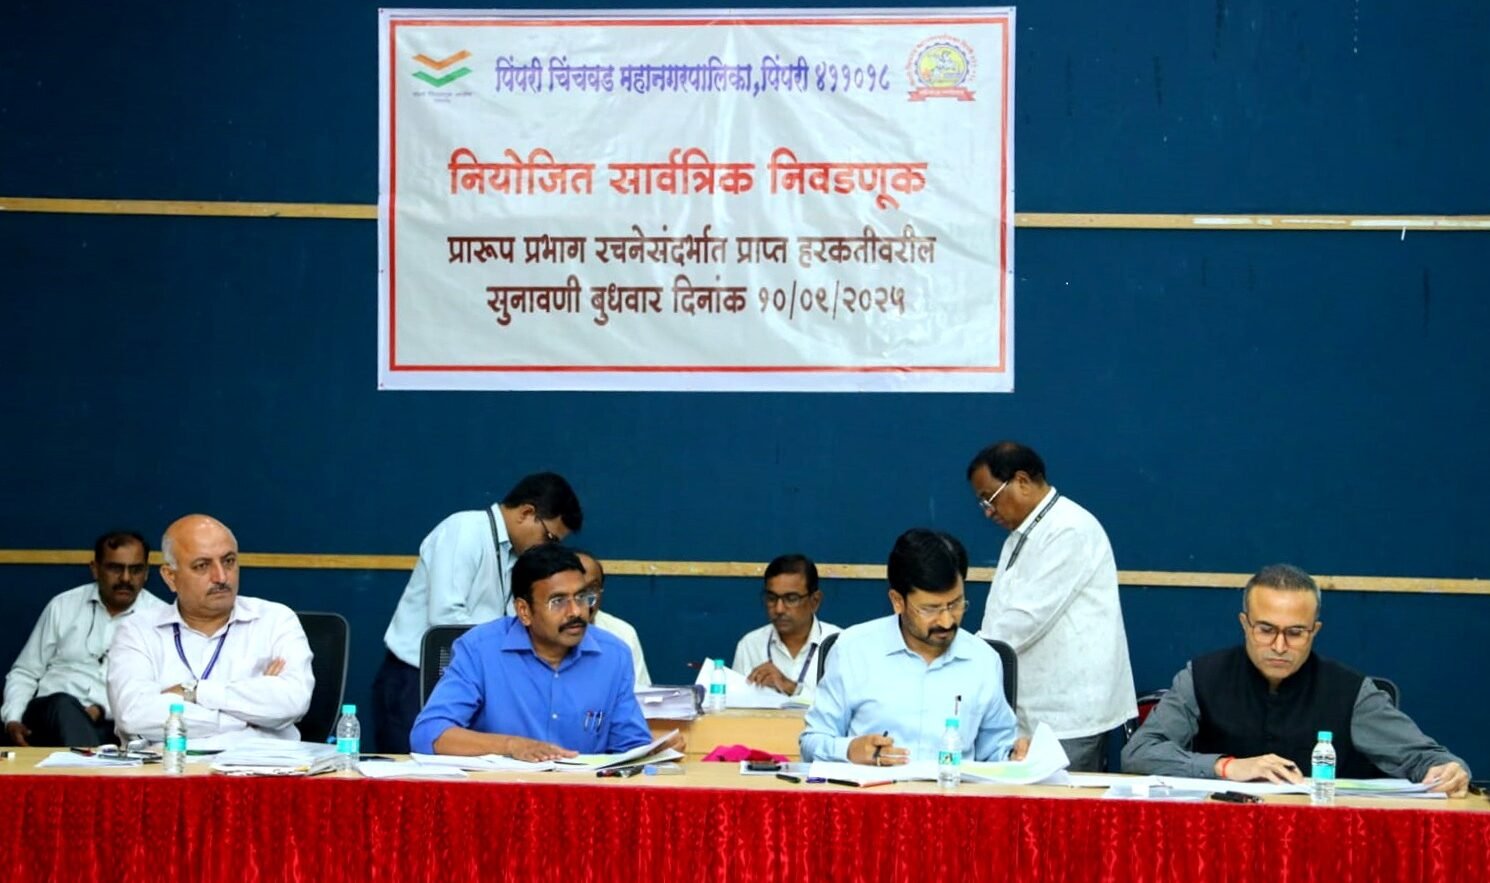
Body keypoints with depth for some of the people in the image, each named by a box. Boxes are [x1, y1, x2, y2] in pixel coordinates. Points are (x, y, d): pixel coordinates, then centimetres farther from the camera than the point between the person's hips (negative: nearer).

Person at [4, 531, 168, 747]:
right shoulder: (63, 606, 14)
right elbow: (25, 673, 18)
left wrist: (104, 709, -18)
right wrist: (13, 720, -1)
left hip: (114, 724, -3)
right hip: (52, 714, 3)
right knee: (64, 706, -36)